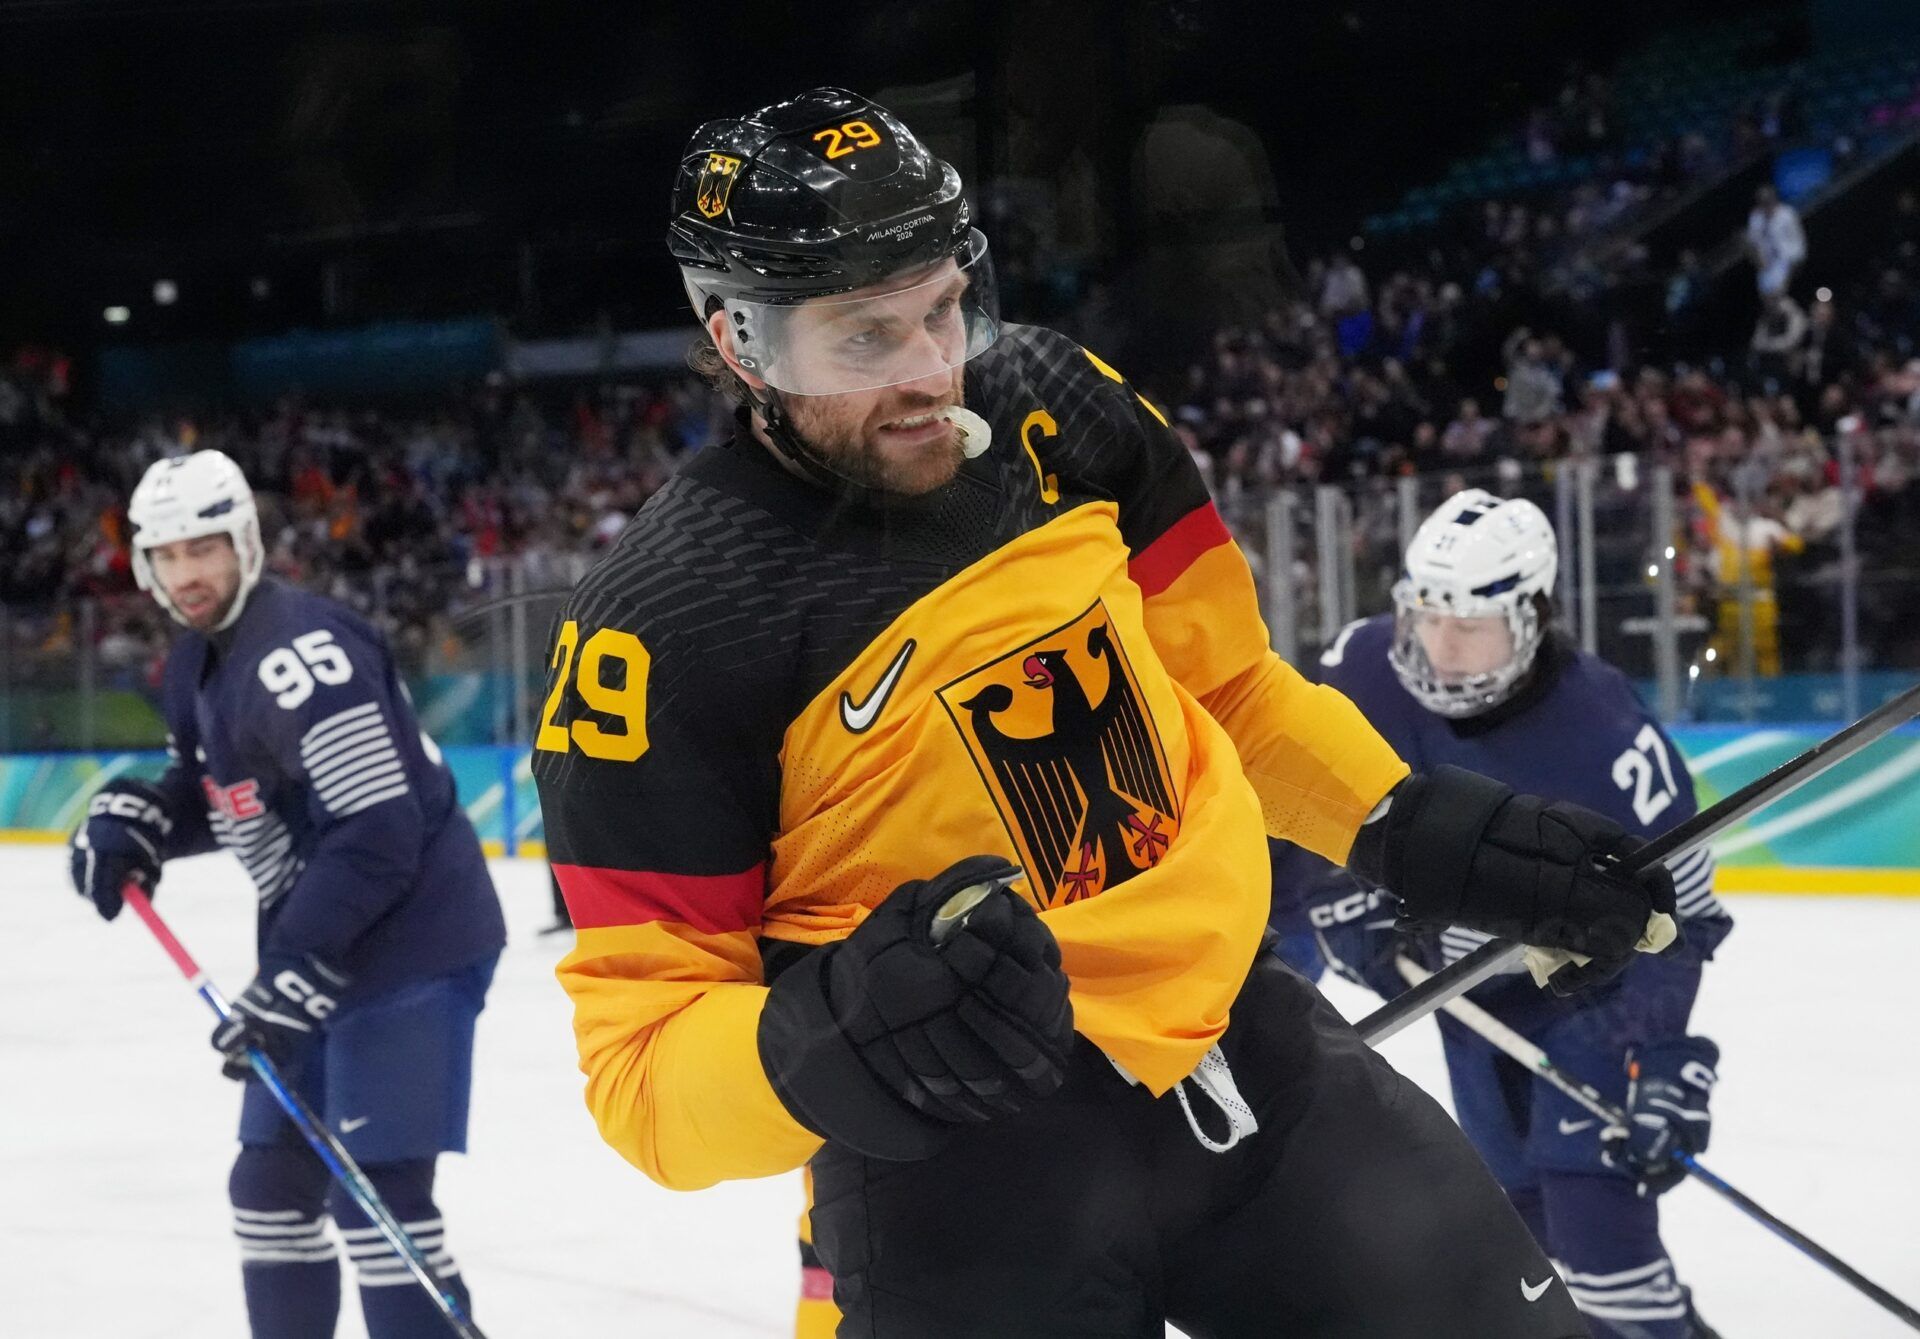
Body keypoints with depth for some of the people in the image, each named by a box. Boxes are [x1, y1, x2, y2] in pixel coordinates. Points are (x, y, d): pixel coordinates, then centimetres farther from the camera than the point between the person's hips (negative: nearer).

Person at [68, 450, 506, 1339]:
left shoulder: (296, 654, -21)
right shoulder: (196, 663, 11)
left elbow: (379, 833, -27)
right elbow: (209, 787, 25)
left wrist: (292, 979, -28)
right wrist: (129, 820, 3)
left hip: (411, 944, -10)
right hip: (316, 952, 10)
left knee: (374, 1196, -14)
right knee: (270, 1182, 17)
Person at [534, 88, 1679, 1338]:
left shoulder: (1058, 407, -3)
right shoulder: (665, 627, -18)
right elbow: (643, 1056, -17)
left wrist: (1415, 825, 8)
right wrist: (821, 1045, -35)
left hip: (1233, 1036, 5)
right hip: (959, 1153, -5)